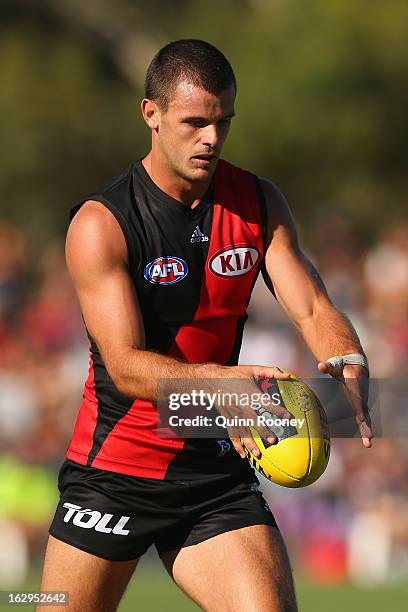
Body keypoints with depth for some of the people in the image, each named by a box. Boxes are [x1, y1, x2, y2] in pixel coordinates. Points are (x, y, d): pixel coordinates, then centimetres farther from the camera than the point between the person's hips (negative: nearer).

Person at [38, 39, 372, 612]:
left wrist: (347, 368, -26)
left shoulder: (260, 204, 3)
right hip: (113, 472, -3)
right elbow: (125, 365, -21)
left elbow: (314, 310, -2)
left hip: (218, 470, 3)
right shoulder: (100, 223, -13)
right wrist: (220, 380, -39)